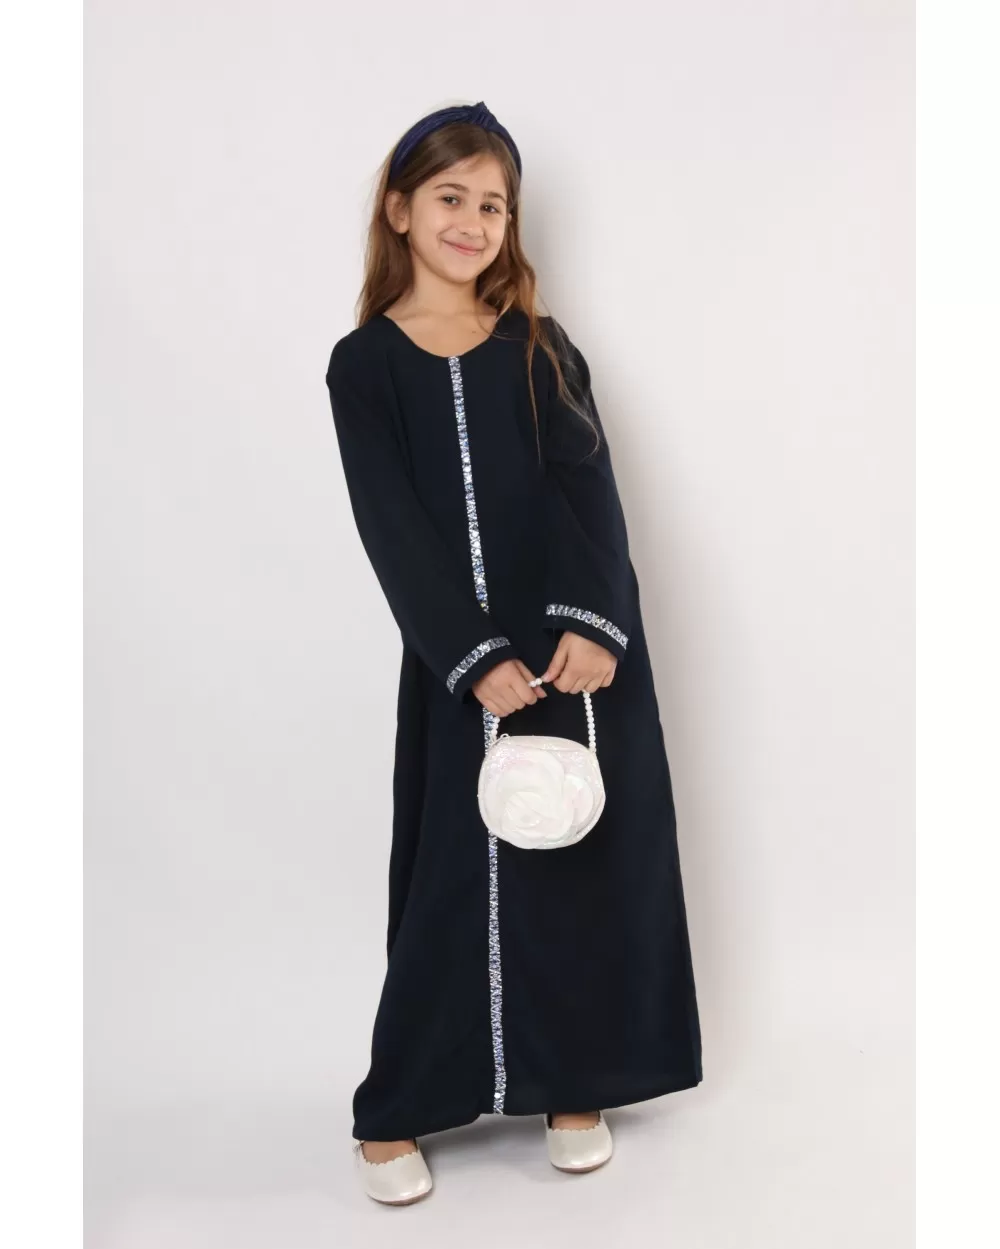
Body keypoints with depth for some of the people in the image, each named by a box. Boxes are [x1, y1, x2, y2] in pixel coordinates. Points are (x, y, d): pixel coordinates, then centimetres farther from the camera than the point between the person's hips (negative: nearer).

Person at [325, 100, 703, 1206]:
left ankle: (571, 1086, 25)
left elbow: (590, 487, -3)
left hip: (582, 649, 2)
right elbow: (392, 528, -7)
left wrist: (592, 623, -20)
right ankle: (392, 1112, 16)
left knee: (582, 865, 8)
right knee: (455, 877, 2)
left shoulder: (540, 346, 8)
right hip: (455, 663, -2)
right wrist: (477, 659, -19)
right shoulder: (365, 363, 1)